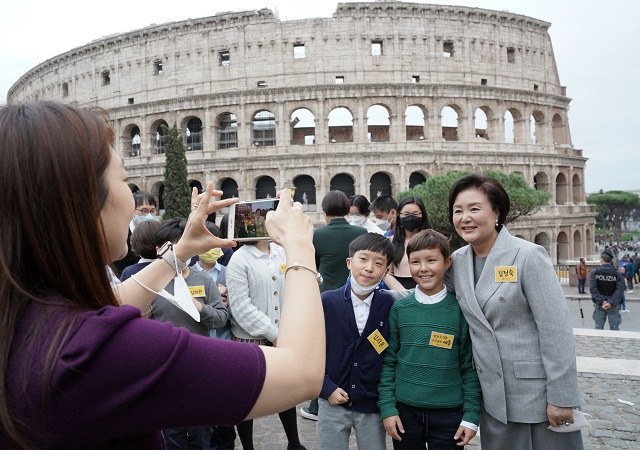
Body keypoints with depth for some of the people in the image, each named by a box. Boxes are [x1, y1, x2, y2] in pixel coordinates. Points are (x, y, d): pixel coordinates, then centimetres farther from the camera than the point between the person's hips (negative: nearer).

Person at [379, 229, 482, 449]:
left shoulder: (460, 309, -4)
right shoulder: (399, 309, -2)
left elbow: (469, 366, -1)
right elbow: (388, 361, 3)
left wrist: (471, 416, -3)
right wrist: (387, 407, -2)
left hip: (449, 413, -1)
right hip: (405, 411, 1)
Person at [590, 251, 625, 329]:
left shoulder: (594, 272, -6)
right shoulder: (617, 273, -6)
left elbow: (593, 289, -13)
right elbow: (620, 290, -13)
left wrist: (602, 301, -13)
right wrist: (611, 302, -16)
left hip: (599, 304, 0)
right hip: (613, 305, 0)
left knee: (599, 327, 8)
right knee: (614, 327, 8)